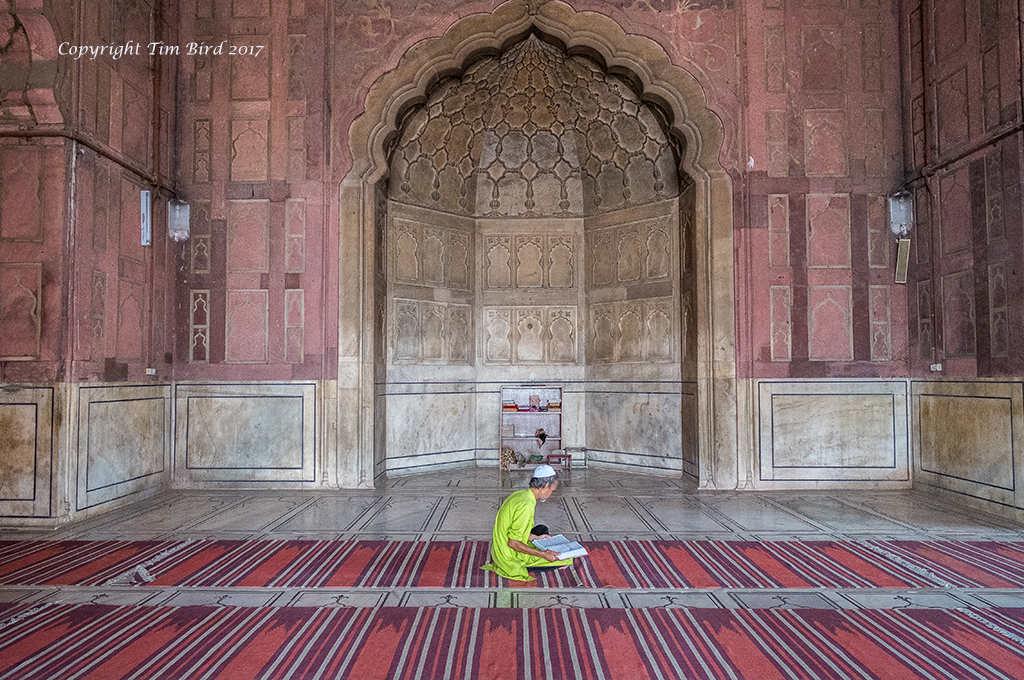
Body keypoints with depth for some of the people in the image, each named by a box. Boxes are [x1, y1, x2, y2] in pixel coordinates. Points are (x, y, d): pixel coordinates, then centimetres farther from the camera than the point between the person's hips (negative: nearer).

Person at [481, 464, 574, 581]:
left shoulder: (519, 493, 3)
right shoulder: (526, 506, -26)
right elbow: (513, 543, -25)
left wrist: (535, 538, 12)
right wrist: (543, 554, -23)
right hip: (509, 557, -9)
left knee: (542, 529, 26)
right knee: (564, 558, -10)